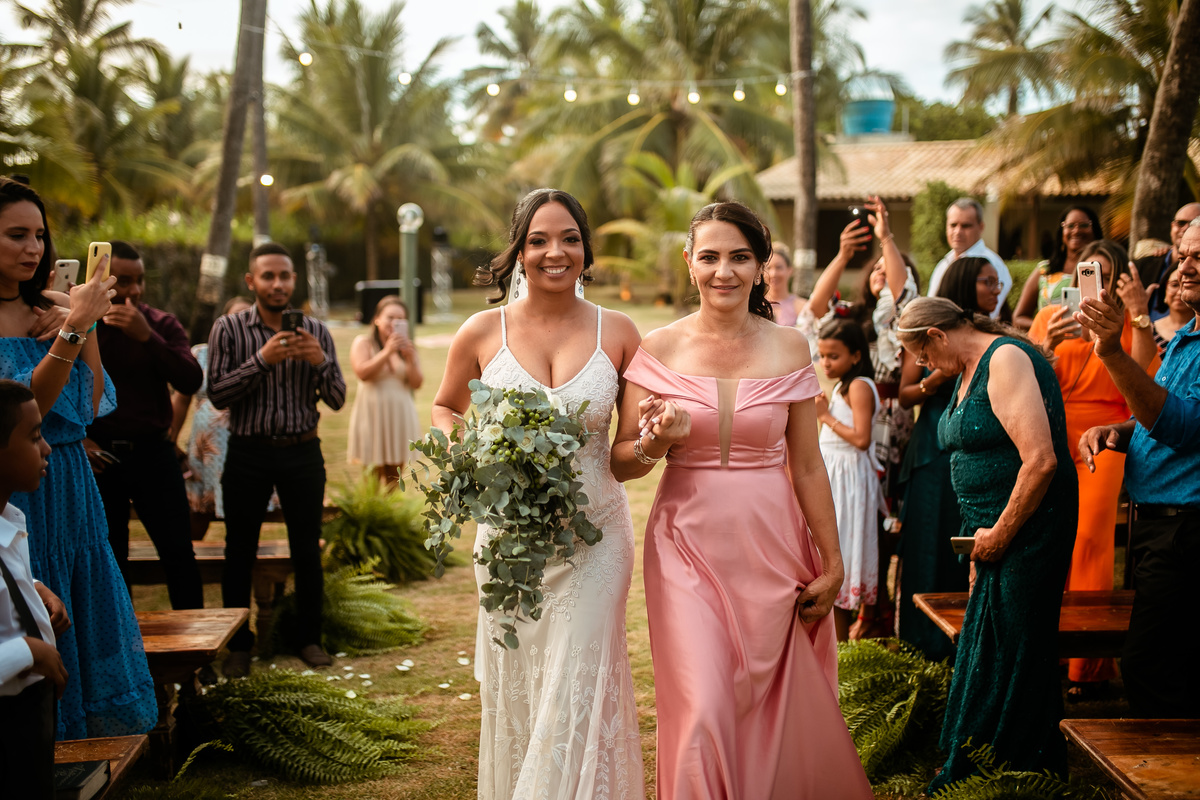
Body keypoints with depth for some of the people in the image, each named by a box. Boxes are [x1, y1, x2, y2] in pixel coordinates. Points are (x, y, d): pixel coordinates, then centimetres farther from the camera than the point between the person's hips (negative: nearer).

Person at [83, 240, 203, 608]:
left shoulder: (161, 324, 1)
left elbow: (191, 381, -13)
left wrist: (146, 337, -21)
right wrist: (76, 439, -7)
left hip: (152, 453, 0)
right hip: (98, 456, 0)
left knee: (179, 554, -1)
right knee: (108, 559, 10)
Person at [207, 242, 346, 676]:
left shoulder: (316, 331, 5)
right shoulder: (229, 329, -2)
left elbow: (337, 400, 4)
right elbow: (217, 394, -10)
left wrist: (320, 362, -15)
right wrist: (262, 360, -20)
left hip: (302, 451, 2)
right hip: (249, 452, -1)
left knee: (307, 550, 5)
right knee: (240, 551, 4)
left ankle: (309, 639, 18)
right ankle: (238, 645, 14)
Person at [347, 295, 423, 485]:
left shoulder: (407, 347, 15)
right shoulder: (363, 343, 4)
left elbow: (417, 384, 5)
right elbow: (362, 373, -13)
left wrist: (409, 358, -10)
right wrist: (387, 352, -16)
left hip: (400, 418, 4)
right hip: (372, 416, -4)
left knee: (395, 477, 2)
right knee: (373, 472, -9)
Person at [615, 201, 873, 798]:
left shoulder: (788, 348, 1)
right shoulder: (660, 348, -1)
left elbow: (807, 466, 4)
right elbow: (620, 463, 1)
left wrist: (832, 564, 5)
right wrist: (657, 441, -20)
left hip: (772, 545, 1)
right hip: (687, 544, -1)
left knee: (775, 710, 7)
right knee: (703, 710, -8)